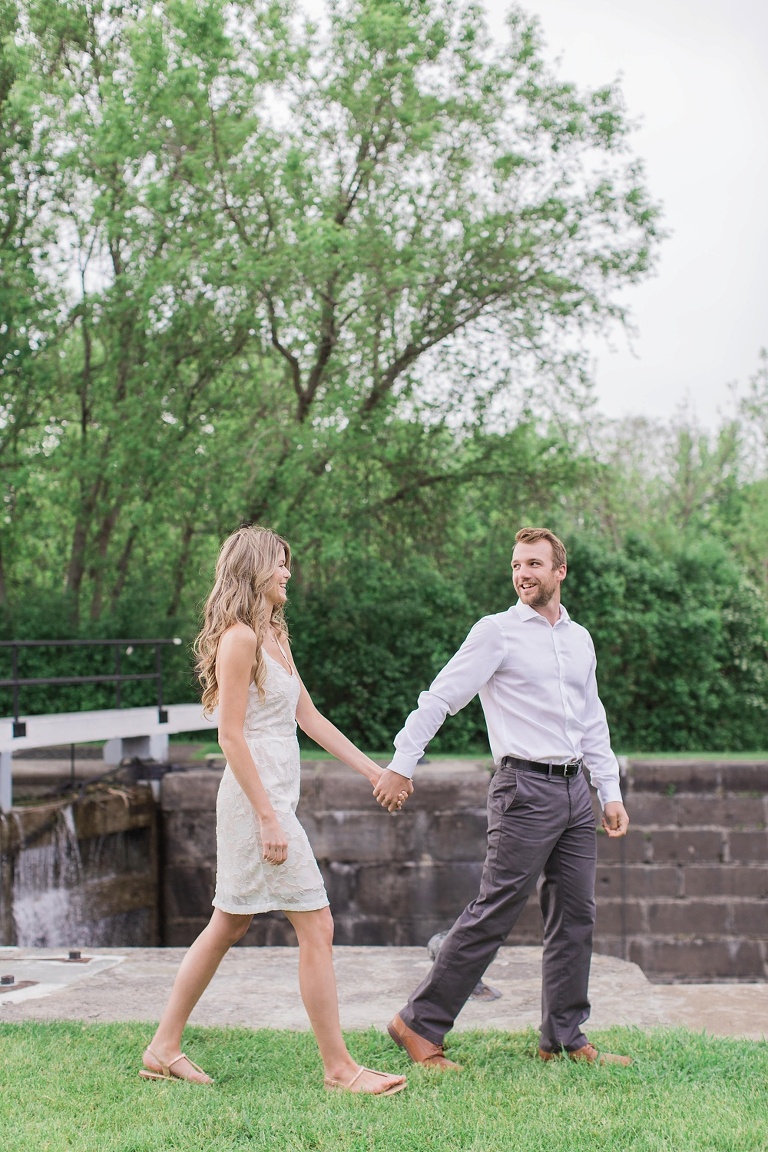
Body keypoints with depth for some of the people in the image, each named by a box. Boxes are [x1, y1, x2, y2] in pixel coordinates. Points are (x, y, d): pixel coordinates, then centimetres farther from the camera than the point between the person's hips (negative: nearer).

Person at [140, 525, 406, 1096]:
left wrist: (373, 770, 16)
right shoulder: (239, 638, -12)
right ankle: (338, 1066, 1)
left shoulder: (273, 635, 16)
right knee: (317, 926, -6)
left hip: (275, 794, 10)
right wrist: (268, 818, -20)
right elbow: (231, 734, -16)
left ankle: (164, 1047, 22)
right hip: (257, 796, -10)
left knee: (230, 925, 14)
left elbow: (309, 716, 18)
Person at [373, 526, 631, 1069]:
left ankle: (564, 1038, 19)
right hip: (525, 788, -7)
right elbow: (440, 698, -7)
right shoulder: (497, 632, -3)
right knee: (493, 915, -8)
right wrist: (401, 765, -12)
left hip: (575, 790, 7)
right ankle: (419, 1024, 0)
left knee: (576, 917, 9)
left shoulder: (580, 639, 16)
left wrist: (611, 791, 16)